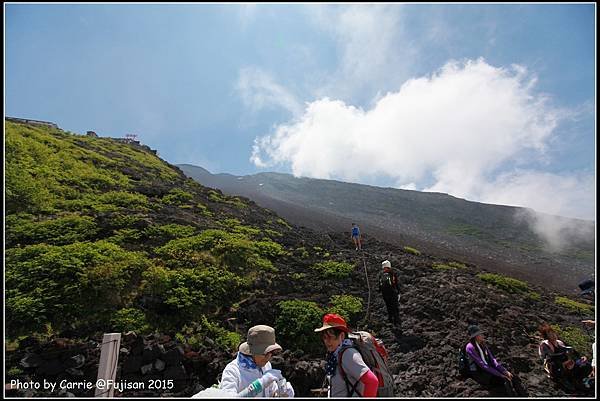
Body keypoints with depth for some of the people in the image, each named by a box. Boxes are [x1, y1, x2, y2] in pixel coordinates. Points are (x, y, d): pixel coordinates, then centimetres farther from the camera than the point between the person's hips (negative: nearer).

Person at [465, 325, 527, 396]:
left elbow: (492, 360, 7)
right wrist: (500, 375, -19)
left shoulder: (483, 345, 11)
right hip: (479, 374, -7)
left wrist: (505, 371, -8)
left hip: (488, 370, 7)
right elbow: (482, 365, -19)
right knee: (506, 381, -26)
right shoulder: (470, 347, -15)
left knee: (514, 377, -12)